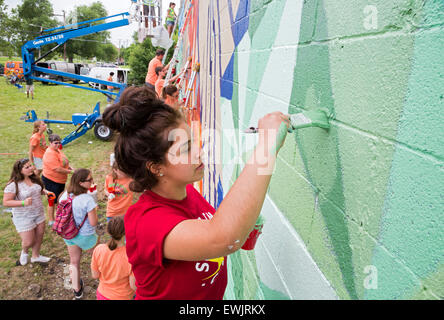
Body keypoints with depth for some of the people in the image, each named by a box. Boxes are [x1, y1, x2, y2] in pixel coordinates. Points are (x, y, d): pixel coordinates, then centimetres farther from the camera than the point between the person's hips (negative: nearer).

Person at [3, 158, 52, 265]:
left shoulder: (34, 178, -1)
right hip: (23, 217, -6)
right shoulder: (13, 185, -22)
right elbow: (6, 202, -19)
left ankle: (35, 256, 40)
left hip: (39, 213, 6)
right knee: (29, 242, 2)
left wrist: (45, 192, -4)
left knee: (40, 235, 17)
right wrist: (23, 202, -31)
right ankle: (24, 251, 39)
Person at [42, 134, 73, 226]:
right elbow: (58, 169, -29)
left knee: (59, 199, 23)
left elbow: (64, 162, 17)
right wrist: (70, 172, -19)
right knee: (53, 201, 4)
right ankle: (51, 221, 19)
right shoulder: (50, 154, -26)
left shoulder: (57, 150, 5)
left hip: (60, 180, 9)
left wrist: (70, 167, -1)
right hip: (51, 180, -9)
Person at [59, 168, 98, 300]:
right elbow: (93, 222, -25)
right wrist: (95, 210, -8)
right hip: (86, 236, -5)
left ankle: (77, 290, 41)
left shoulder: (65, 195, -11)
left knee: (74, 261, 23)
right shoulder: (88, 199, -31)